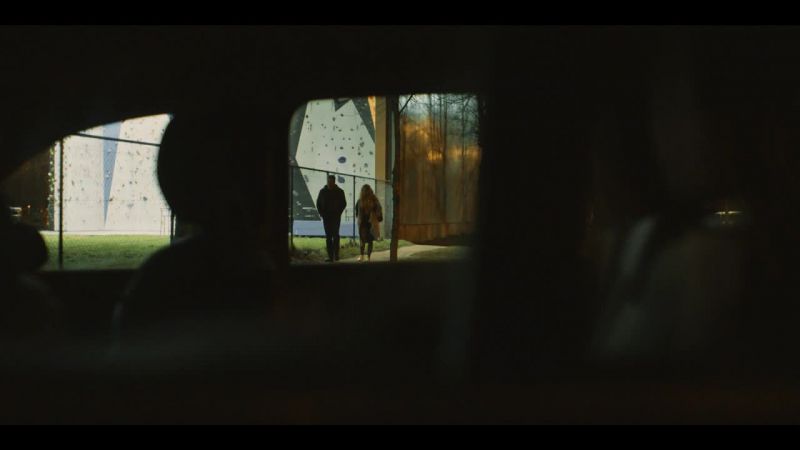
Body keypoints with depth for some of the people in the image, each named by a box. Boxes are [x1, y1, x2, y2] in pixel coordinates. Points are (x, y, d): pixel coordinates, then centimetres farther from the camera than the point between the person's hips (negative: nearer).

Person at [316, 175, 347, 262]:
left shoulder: (339, 191, 0)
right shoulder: (323, 191, 5)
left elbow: (344, 203, 6)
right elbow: (318, 203, 13)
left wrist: (338, 213, -4)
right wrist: (322, 213, 1)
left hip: (336, 217, -2)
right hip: (326, 217, 2)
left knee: (335, 234, -11)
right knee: (328, 236, 1)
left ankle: (336, 254, -4)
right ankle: (330, 256, 1)